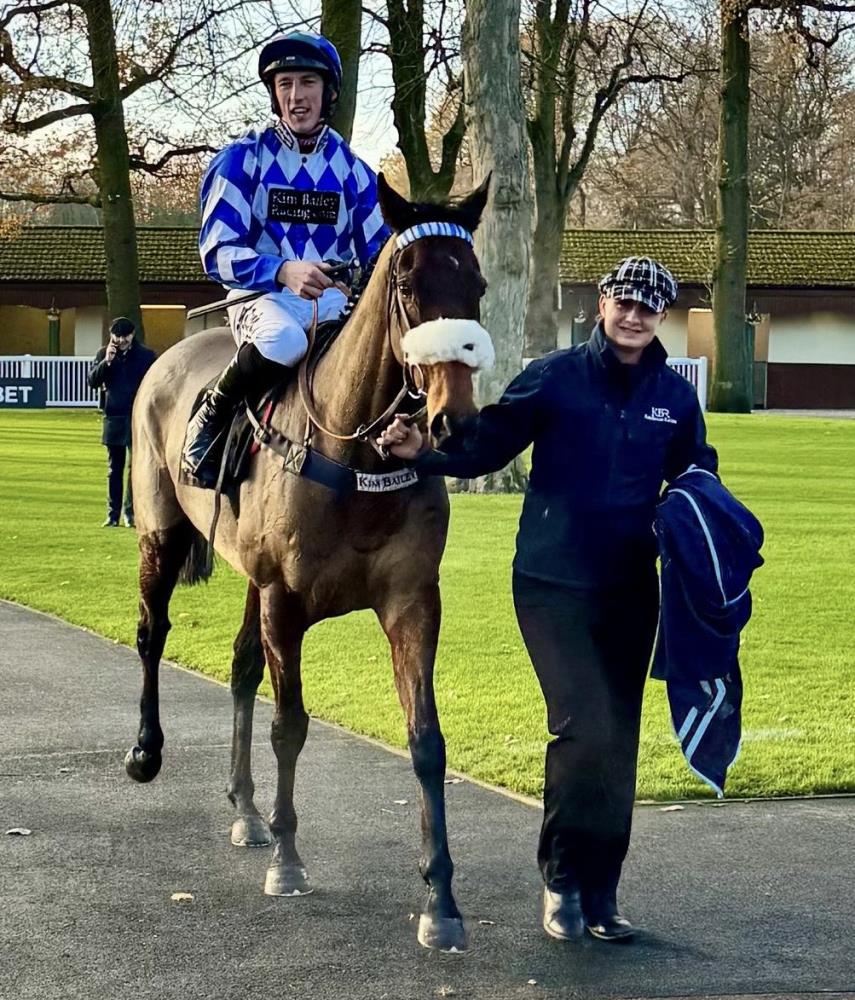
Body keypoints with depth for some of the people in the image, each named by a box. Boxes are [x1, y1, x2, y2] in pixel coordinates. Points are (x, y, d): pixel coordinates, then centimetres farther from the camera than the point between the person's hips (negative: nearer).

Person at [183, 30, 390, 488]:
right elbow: (217, 251, -9)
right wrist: (282, 272, -28)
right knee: (283, 340, -40)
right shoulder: (242, 160, -1)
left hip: (333, 299, 4)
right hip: (262, 296, -4)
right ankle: (208, 422, -14)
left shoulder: (352, 170, 12)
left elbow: (378, 252, 14)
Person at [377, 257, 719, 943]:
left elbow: (696, 480, 17)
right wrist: (423, 452, -23)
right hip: (553, 583, -4)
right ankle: (562, 879, 3)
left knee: (618, 744, 7)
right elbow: (484, 447, -7)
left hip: (630, 590, 4)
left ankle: (600, 892, 18)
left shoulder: (676, 398, 6)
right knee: (585, 726, -15)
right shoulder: (554, 379, -5)